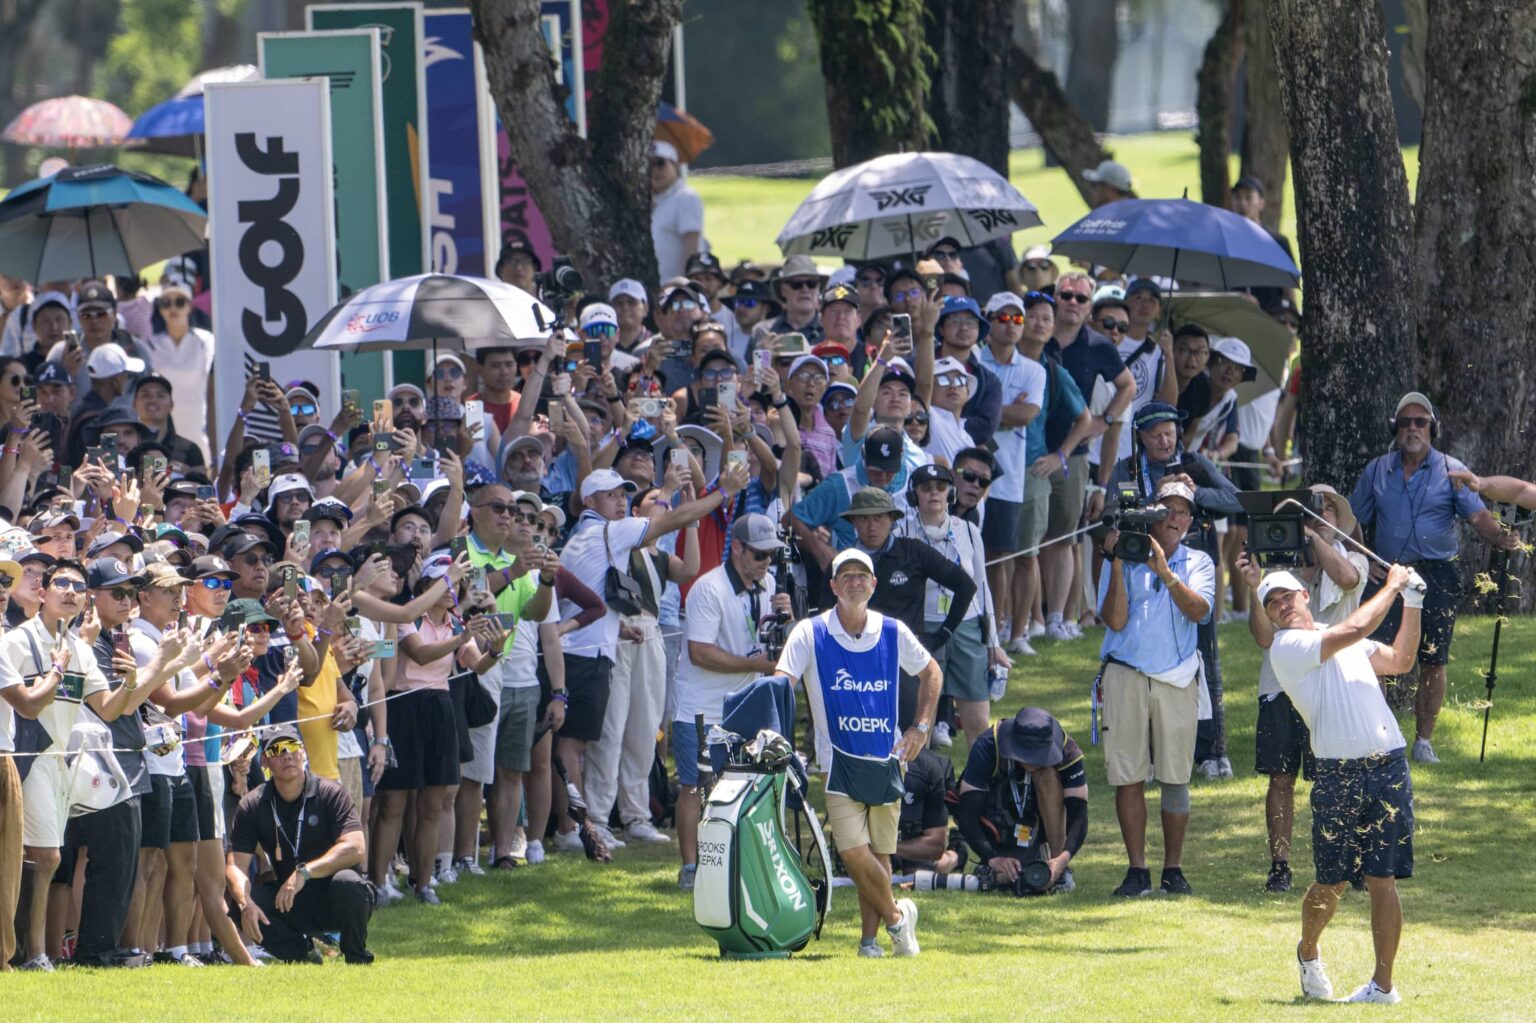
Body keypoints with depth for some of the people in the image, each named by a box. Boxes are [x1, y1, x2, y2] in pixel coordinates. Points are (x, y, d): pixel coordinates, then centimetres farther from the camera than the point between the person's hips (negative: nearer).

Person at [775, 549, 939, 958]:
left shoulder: (893, 633, 4)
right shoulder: (810, 634, -5)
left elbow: (930, 672, 20)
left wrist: (921, 728, 10)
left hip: (887, 758, 3)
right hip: (840, 759, -3)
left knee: (879, 853, 4)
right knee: (853, 850, -14)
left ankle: (870, 937, 14)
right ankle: (895, 915, 6)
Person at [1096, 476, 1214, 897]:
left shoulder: (1197, 563, 11)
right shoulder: (1124, 559, 8)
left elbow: (1198, 610, -8)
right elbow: (1114, 620, -3)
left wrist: (1164, 572, -19)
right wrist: (1118, 564, -10)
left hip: (1177, 678, 0)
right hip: (1126, 675, 0)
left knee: (1176, 777, -1)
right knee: (1128, 775, -2)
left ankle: (1173, 869, 7)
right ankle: (1137, 870, 3)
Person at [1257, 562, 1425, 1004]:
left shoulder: (1346, 644, 21)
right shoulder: (1286, 648, -3)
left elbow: (1400, 661, 25)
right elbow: (1356, 628, -12)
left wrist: (1412, 604, 17)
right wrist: (1392, 587, 0)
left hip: (1388, 766, 4)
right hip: (1339, 774, -4)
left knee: (1382, 880, 0)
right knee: (1331, 884, 1)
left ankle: (1383, 984, 4)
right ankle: (1308, 953, 29)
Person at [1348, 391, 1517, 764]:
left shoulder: (1451, 471, 3)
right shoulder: (1378, 470, 10)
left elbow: (1477, 516, -7)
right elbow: (1352, 520, 17)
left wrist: (1500, 536, -27)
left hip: (1436, 576, -1)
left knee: (1432, 661, -1)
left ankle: (1423, 740, 9)